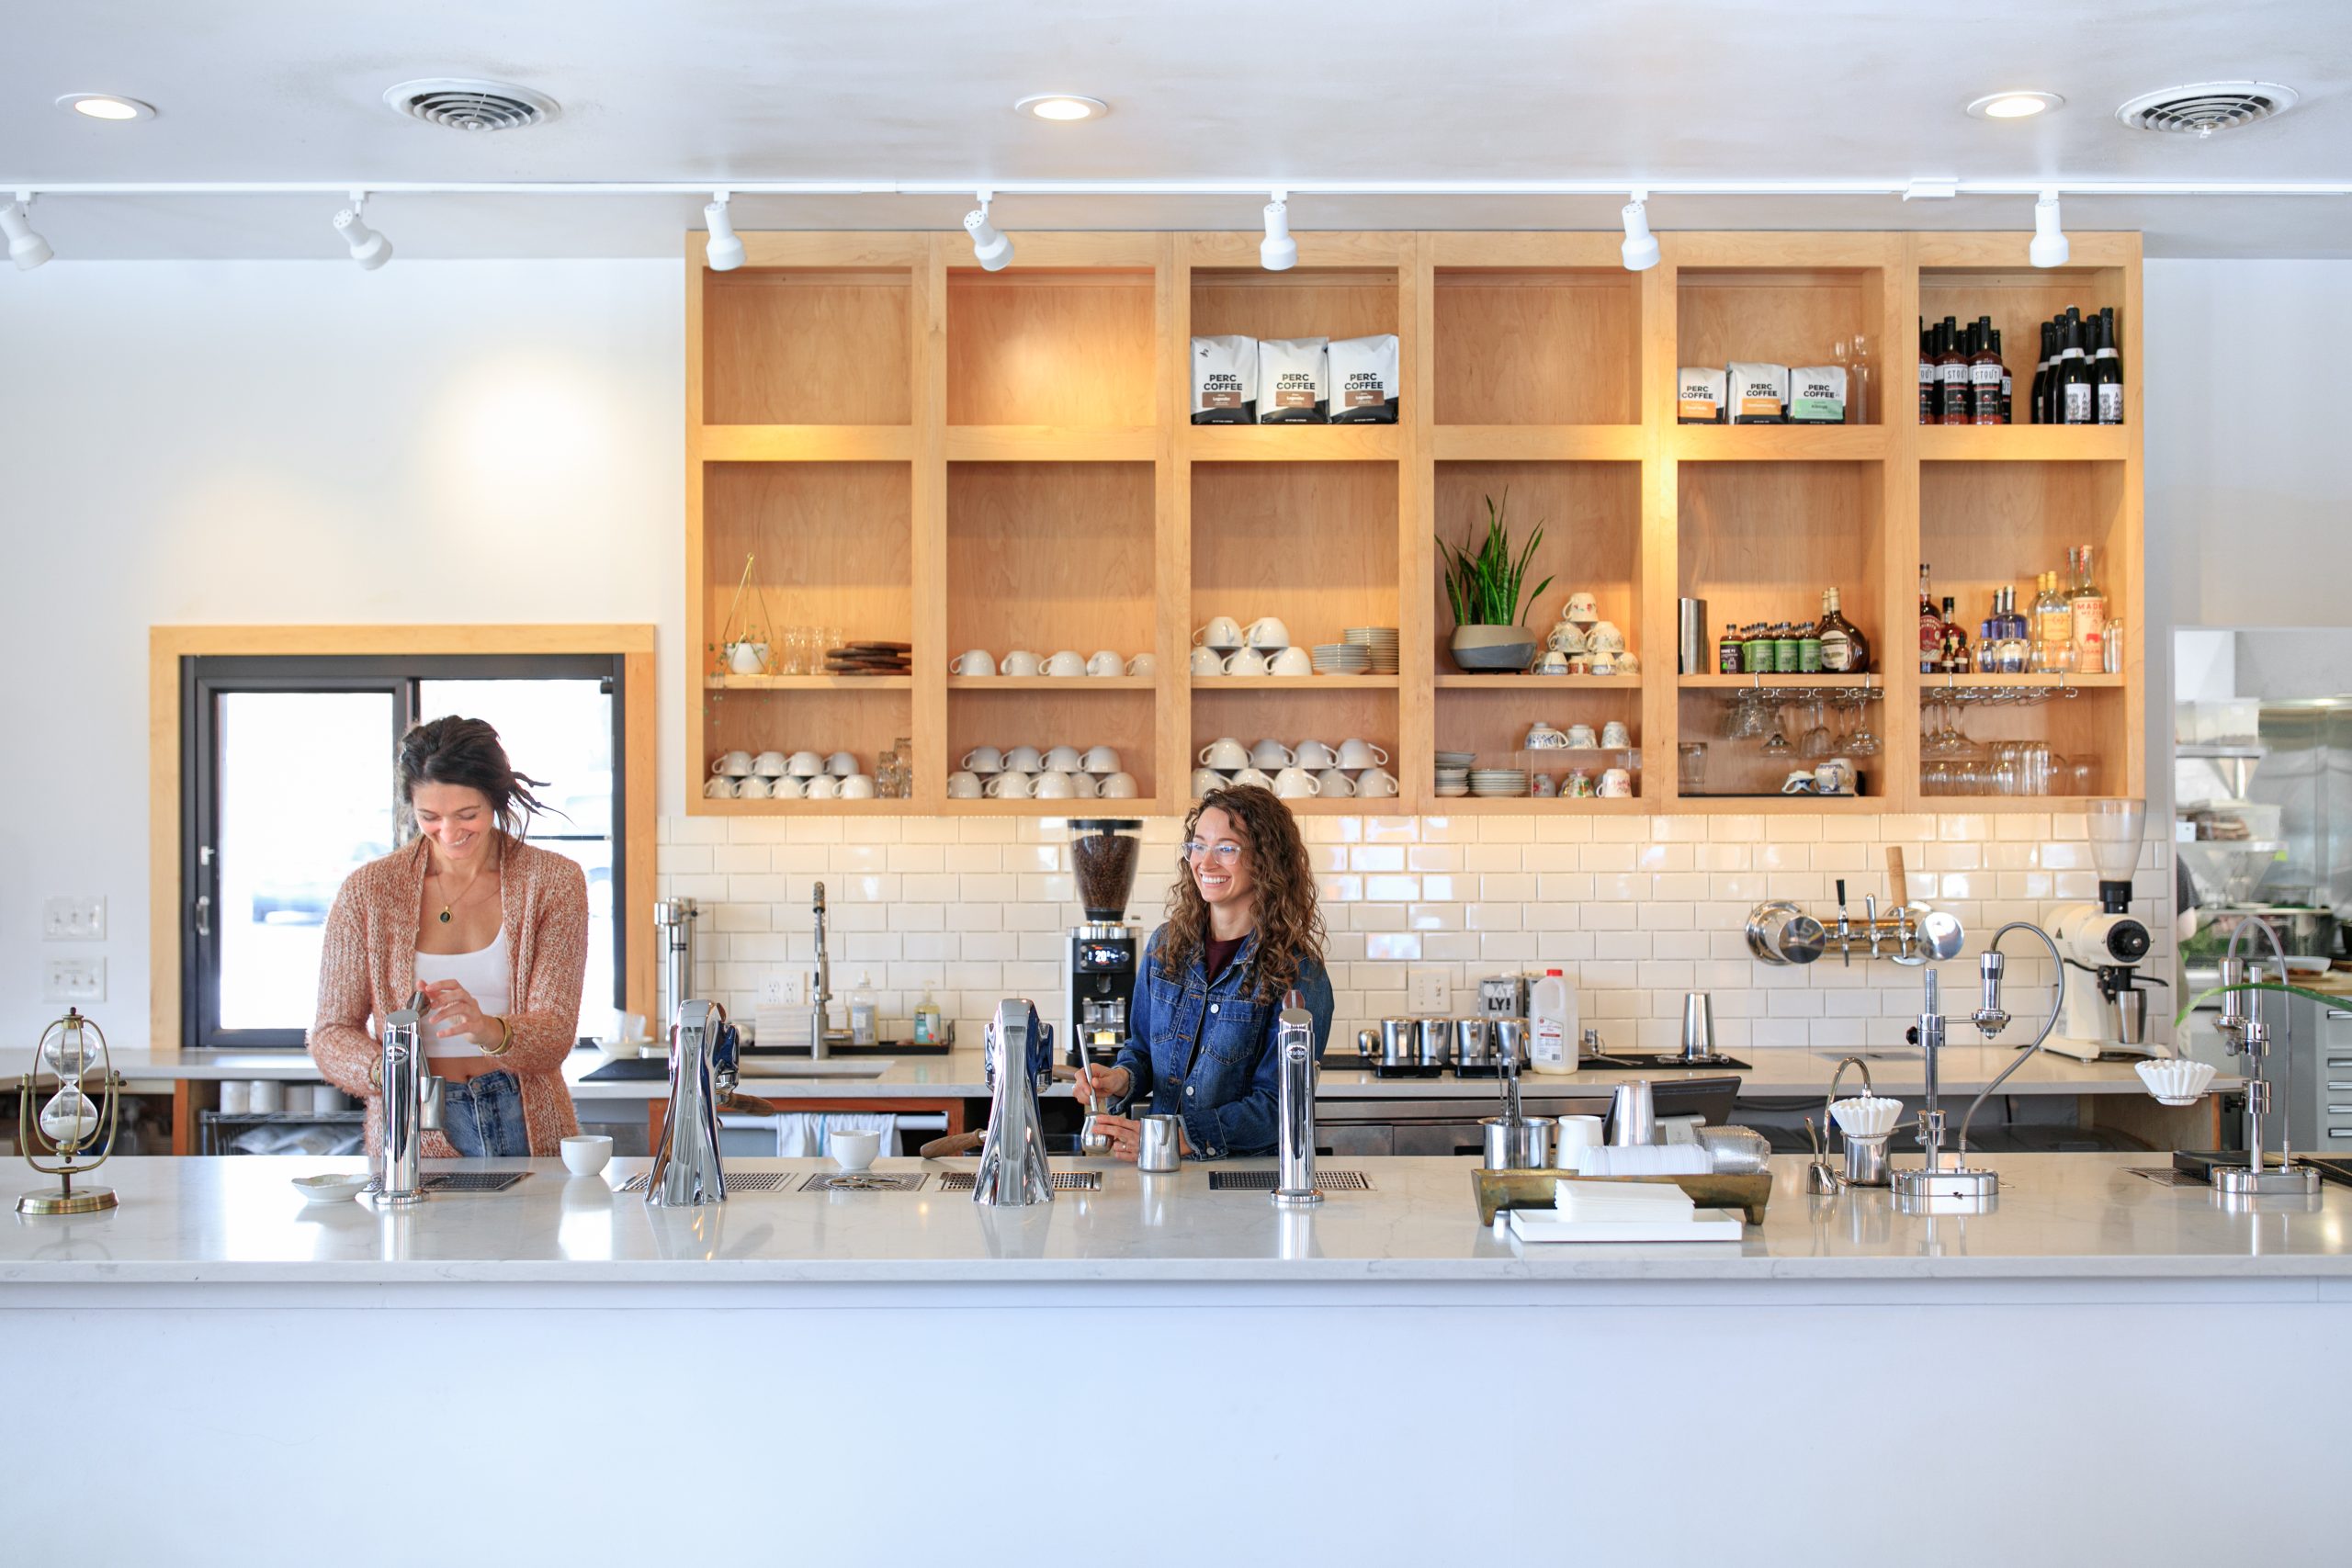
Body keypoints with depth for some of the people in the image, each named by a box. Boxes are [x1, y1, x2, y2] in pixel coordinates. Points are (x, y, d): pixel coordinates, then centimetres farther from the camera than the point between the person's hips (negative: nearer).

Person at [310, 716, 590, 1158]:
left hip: (527, 1125, 0)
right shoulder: (367, 891, 3)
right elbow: (331, 1033, 4)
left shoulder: (553, 882, 2)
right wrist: (383, 1069, -19)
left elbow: (556, 1035, -4)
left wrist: (489, 1030, -26)